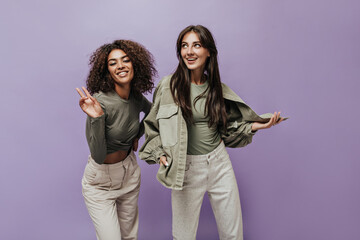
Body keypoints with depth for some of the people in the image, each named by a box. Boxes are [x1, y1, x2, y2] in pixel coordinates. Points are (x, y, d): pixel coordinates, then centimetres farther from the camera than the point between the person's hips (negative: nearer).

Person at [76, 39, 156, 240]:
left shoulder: (137, 97, -8)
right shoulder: (100, 102, -26)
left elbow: (153, 112, 17)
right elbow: (98, 156, -29)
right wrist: (97, 118, -41)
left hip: (130, 173, 6)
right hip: (101, 180, -5)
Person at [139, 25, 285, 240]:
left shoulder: (218, 88, 2)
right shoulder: (169, 85, -8)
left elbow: (227, 129, 10)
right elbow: (152, 125, 1)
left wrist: (253, 126, -2)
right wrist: (159, 153, -11)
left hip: (220, 164, 3)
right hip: (186, 168, -3)